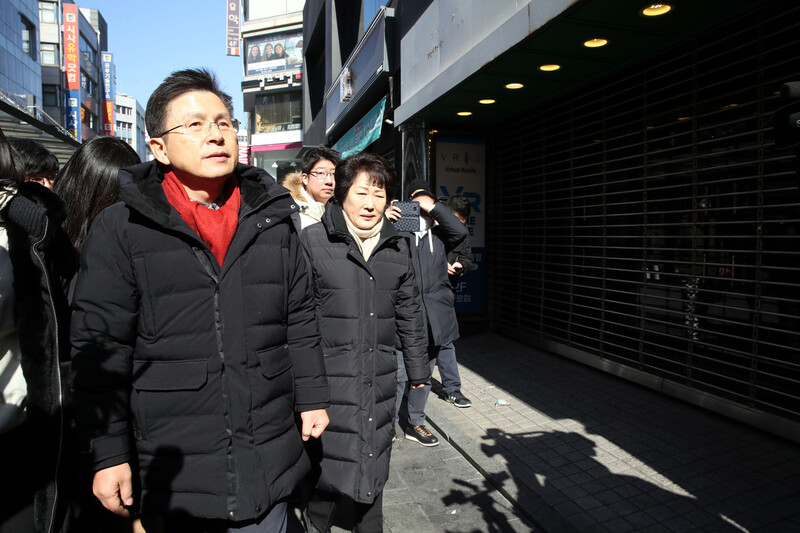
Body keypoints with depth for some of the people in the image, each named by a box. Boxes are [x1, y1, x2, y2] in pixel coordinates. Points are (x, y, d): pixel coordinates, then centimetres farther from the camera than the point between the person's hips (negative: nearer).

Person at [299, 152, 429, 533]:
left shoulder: (397, 248, 7)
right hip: (328, 380, -4)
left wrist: (418, 368, 18)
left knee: (373, 464, 18)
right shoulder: (312, 241, -8)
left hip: (379, 381, 4)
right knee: (327, 466, 7)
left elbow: (409, 314, 14)